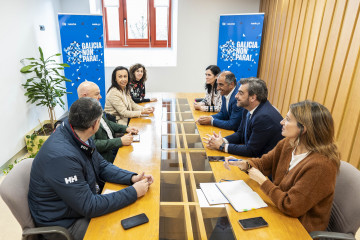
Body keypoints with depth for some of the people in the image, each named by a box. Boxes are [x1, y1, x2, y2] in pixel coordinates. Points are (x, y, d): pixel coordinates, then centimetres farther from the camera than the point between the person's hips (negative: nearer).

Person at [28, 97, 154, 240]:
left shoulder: (80, 136, -7)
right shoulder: (61, 157, -34)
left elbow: (102, 166, 4)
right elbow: (89, 207, -29)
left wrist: (132, 178, -11)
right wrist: (134, 192, -24)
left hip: (84, 202, 8)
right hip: (64, 224, -7)